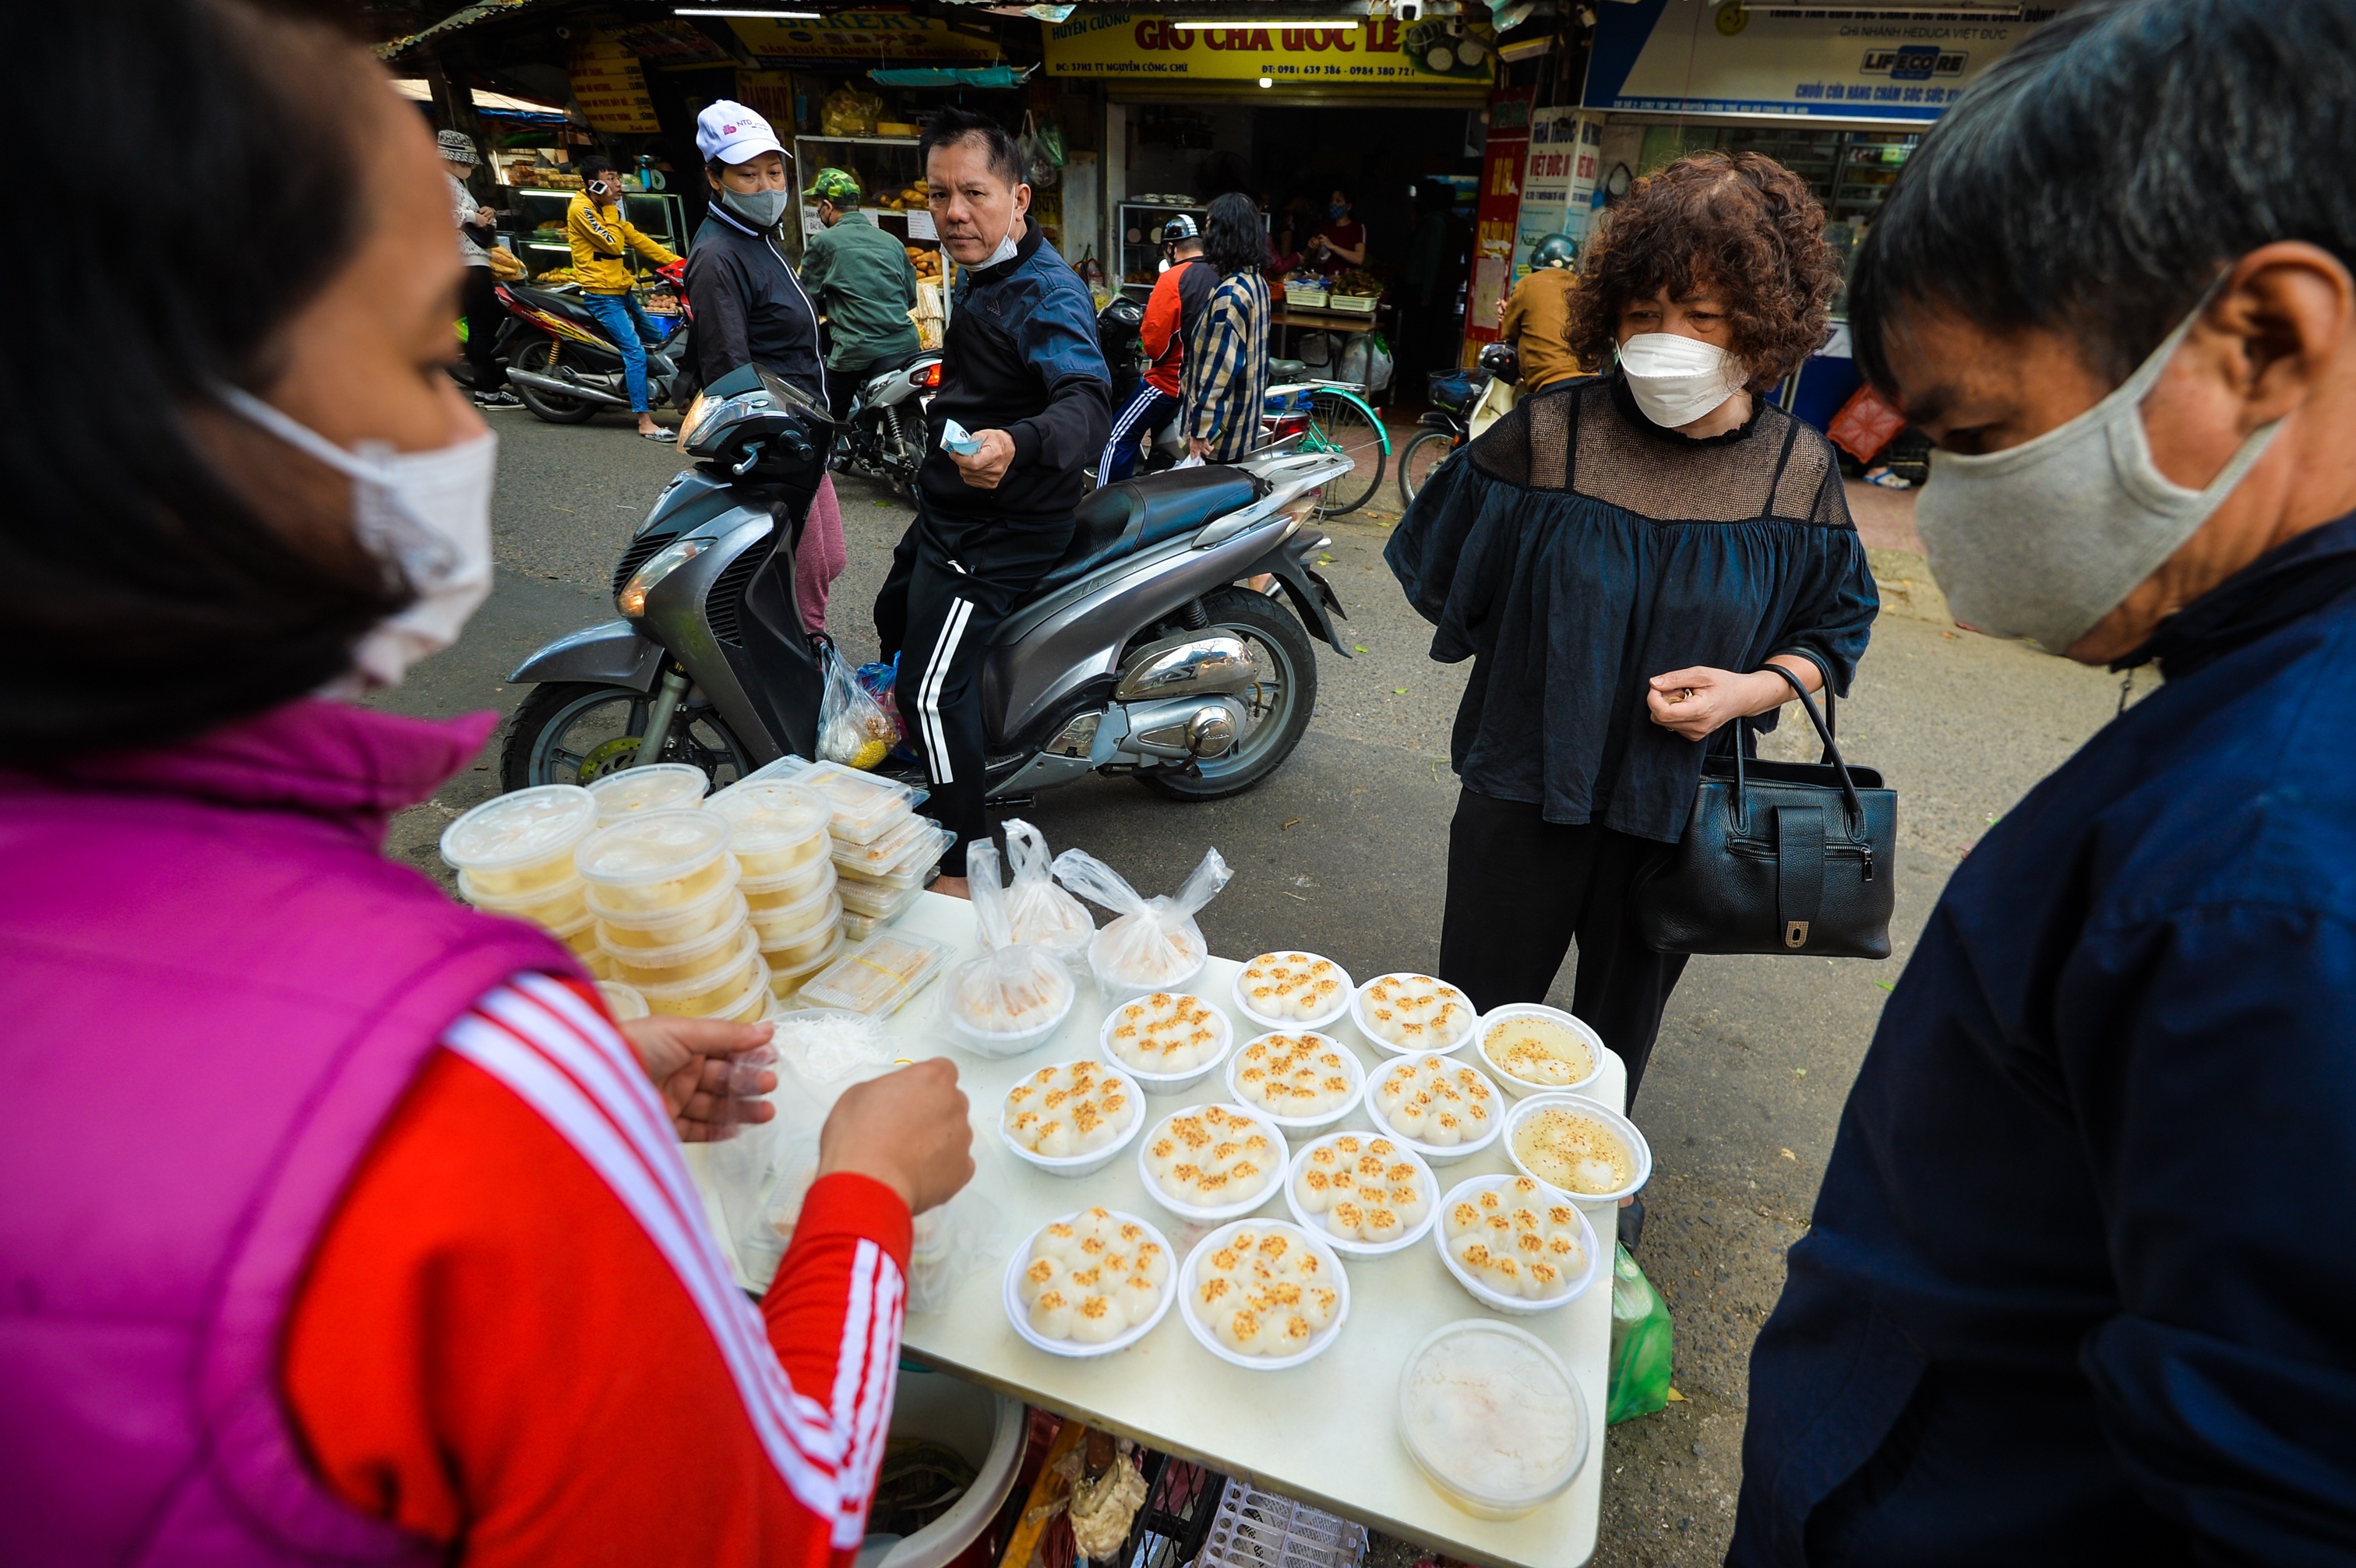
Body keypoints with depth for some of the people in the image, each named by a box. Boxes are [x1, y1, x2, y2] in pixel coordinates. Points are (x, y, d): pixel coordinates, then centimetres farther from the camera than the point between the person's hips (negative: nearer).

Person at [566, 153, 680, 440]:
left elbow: (638, 240, 13)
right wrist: (610, 208, -9)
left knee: (657, 340, 17)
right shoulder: (581, 208, -12)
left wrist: (676, 261, 6)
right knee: (635, 351, -19)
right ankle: (645, 422, -21)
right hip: (601, 294, -10)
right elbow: (614, 244, -18)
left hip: (621, 290, 10)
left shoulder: (607, 209, 15)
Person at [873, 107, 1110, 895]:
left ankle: (961, 866, -2)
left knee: (935, 687, -15)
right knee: (895, 619, 27)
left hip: (1000, 526, -11)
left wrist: (1018, 444, -62)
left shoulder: (1047, 295, -24)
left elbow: (1086, 397, -43)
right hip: (951, 507, 11)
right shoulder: (983, 275, 9)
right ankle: (912, 753, 52)